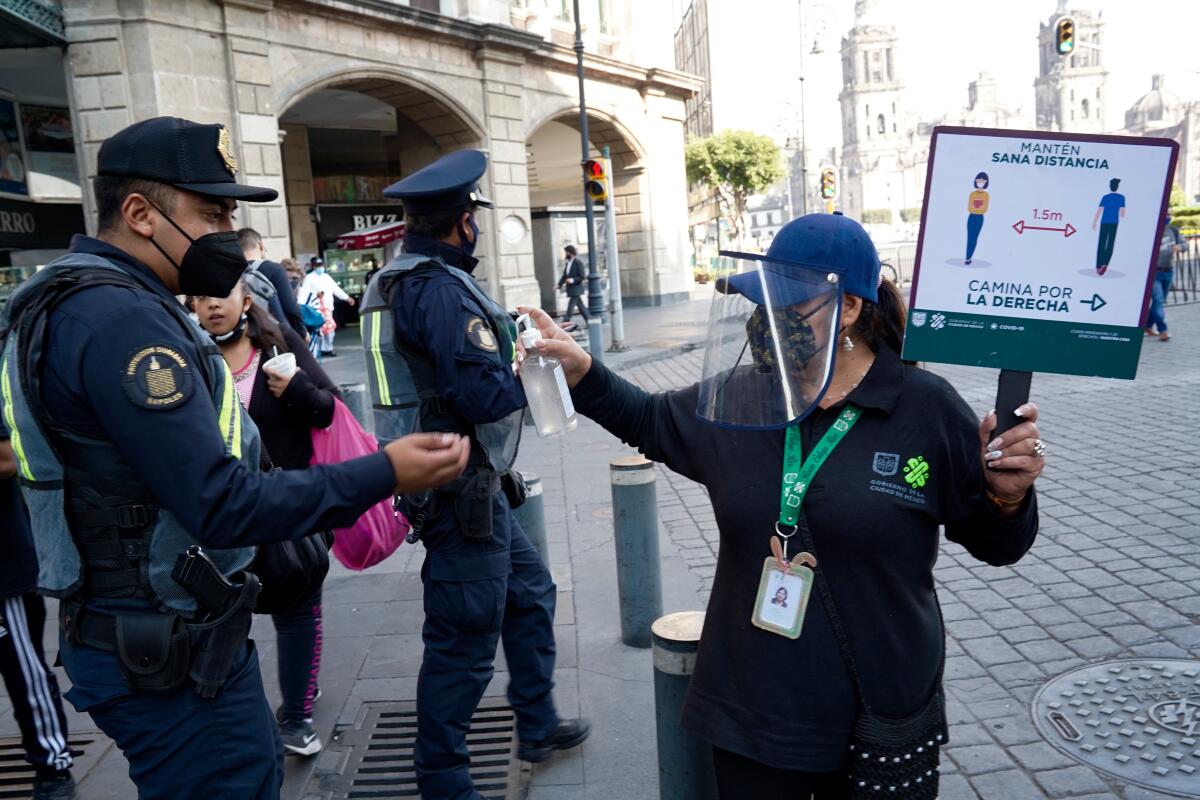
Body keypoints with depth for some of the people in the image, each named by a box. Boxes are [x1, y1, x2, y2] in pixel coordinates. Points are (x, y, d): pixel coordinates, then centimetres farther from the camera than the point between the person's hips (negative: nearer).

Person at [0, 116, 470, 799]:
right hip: (169, 653, -10)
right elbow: (221, 506, -27)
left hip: (143, 632, 10)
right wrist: (384, 475, -24)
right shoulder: (121, 319, -23)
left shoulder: (74, 301, 11)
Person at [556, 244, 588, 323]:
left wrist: (573, 280, -25)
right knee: (580, 307, 12)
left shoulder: (578, 263, -10)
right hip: (570, 289, 8)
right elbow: (564, 276, 14)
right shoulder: (567, 263, 13)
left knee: (570, 308, -11)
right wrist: (559, 284, -1)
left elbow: (582, 276, -12)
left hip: (576, 289, -8)